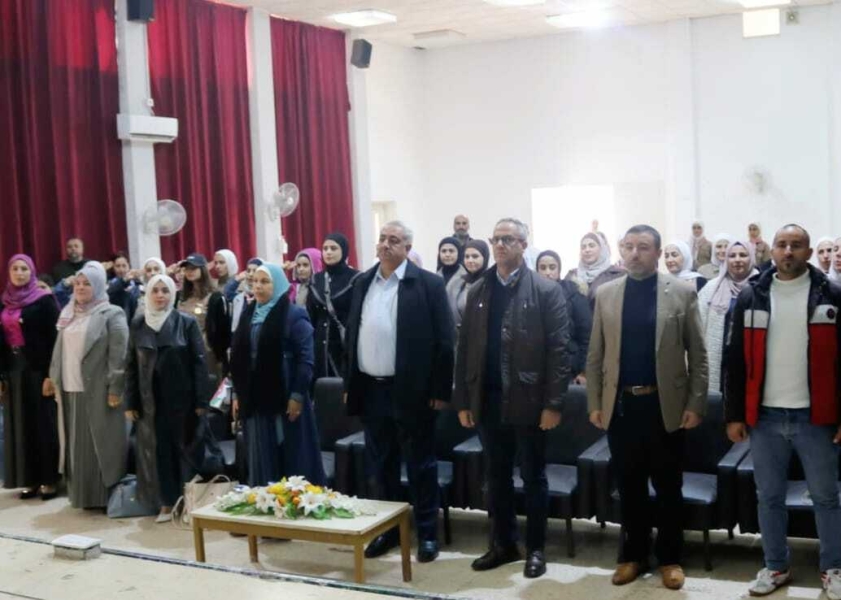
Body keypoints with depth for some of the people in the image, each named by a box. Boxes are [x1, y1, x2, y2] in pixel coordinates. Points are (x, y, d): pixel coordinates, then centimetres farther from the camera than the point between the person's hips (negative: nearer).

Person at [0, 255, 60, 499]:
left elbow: (54, 338, -11)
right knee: (20, 425, 8)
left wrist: (51, 374, -17)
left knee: (43, 422, 0)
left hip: (38, 368, -6)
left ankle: (49, 479, 6)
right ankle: (29, 479, 14)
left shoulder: (44, 300, -6)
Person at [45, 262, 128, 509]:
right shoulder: (69, 314, 14)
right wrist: (53, 377, 13)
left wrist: (115, 388, -16)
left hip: (98, 390, -6)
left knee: (101, 442, -1)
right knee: (78, 444, 11)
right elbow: (60, 349, 18)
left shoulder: (111, 314, -6)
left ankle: (106, 495, 8)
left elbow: (118, 355, -11)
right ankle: (83, 493, 21)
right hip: (71, 389, 6)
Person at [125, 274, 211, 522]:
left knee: (183, 447, 4)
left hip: (181, 397, -2)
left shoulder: (187, 322, -4)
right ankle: (167, 503, 13)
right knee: (156, 449, 4)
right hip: (151, 399, 3)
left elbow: (199, 361, -6)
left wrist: (201, 400, -11)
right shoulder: (138, 325, 5)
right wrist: (130, 402, 2)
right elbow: (131, 365, 7)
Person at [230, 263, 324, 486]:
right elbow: (238, 357, 15)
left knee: (293, 458, 1)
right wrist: (238, 395, 11)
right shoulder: (248, 315, 12)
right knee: (262, 460, 8)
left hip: (284, 399, -5)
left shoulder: (294, 315, -6)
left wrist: (297, 395, -17)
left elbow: (305, 358, -11)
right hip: (255, 400, 5)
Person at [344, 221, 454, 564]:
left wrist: (440, 390, -11)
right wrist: (350, 384, 10)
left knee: (420, 464, 6)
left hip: (411, 389, -5)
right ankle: (385, 529, 26)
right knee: (378, 465, 13)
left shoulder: (428, 284, -7)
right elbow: (352, 334, 13)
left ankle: (427, 533, 18)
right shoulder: (363, 283, 9)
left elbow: (443, 340, -8)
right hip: (371, 389, 5)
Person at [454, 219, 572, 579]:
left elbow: (559, 350, -8)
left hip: (528, 401, -4)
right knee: (496, 477, 13)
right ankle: (503, 544, 26)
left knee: (533, 477, 8)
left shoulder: (546, 291, -5)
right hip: (488, 401, 4)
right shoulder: (478, 292, 8)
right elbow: (465, 348, 8)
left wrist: (553, 404, -13)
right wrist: (463, 400, 4)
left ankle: (535, 549, 20)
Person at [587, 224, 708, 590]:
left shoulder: (682, 293, -1)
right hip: (620, 405, 2)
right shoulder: (606, 294, 5)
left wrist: (695, 404, -7)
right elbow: (595, 355, 6)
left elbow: (697, 355, -1)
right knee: (629, 486, 11)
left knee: (668, 486, 9)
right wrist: (594, 403, 2)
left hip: (665, 405, -2)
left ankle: (669, 557, 23)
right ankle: (634, 554, 25)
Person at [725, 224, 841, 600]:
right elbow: (736, 360, 5)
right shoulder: (751, 297, 3)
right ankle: (776, 567, 26)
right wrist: (734, 414, 2)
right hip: (765, 417, 2)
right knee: (769, 497, 11)